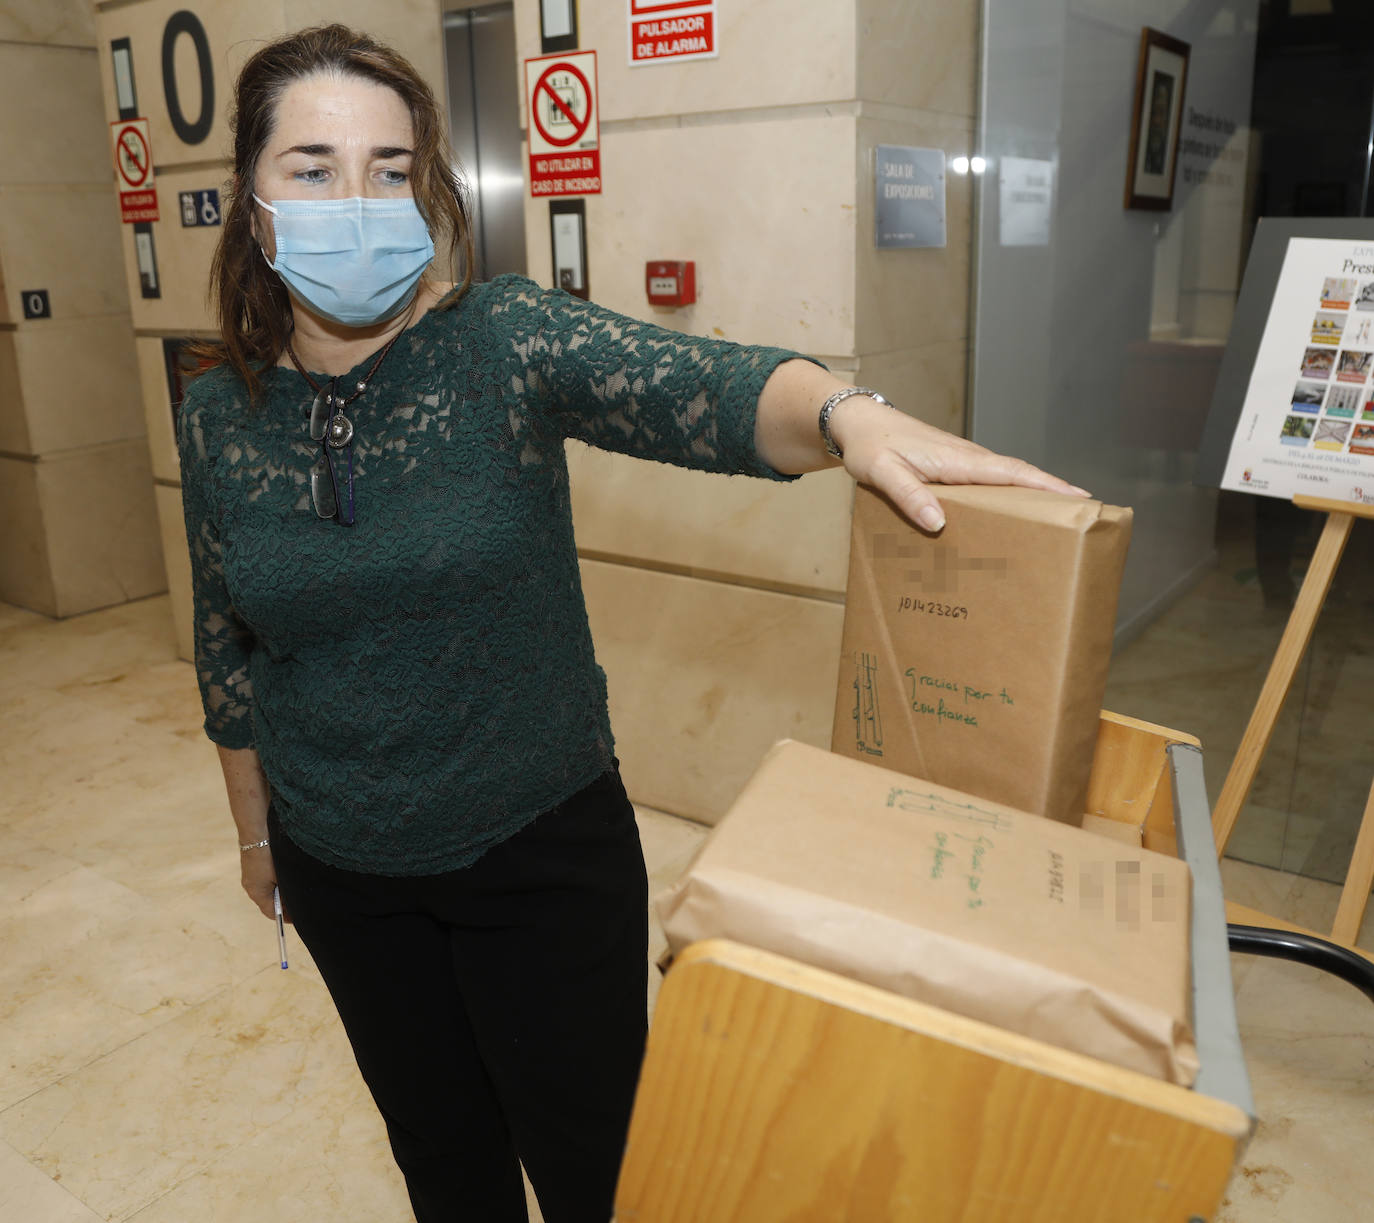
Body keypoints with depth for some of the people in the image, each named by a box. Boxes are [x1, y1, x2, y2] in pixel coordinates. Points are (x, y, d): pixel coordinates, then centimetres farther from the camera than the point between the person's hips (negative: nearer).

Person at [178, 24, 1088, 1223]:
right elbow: (230, 649, 7)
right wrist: (255, 828, 15)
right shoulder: (219, 416, -5)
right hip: (342, 871, 3)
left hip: (543, 849, -3)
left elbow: (706, 386, -34)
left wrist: (845, 413, -55)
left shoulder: (506, 341, -16)